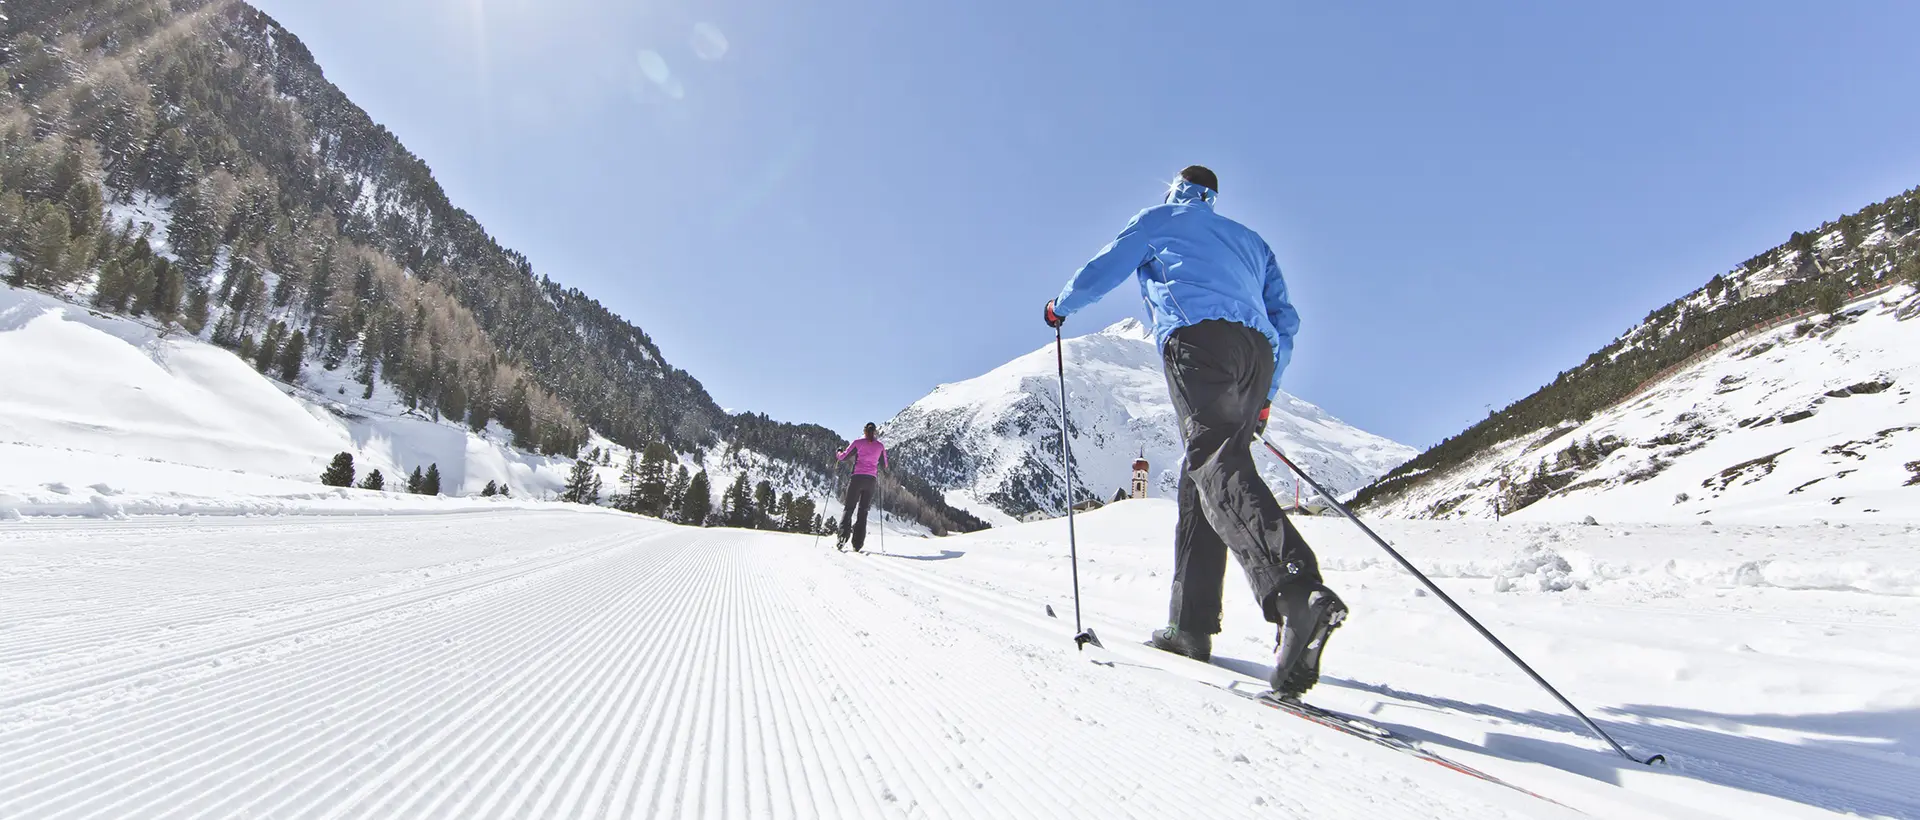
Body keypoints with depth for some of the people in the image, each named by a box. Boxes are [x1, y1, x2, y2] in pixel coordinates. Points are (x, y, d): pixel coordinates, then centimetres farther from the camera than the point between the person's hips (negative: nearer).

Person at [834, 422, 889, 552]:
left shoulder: (857, 442, 0)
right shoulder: (880, 446, 7)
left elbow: (843, 457, 3)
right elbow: (884, 465, 15)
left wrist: (839, 453, 25)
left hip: (857, 478, -2)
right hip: (871, 480, 2)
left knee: (849, 508, 5)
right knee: (863, 511, 9)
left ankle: (842, 538, -13)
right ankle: (857, 544, 1)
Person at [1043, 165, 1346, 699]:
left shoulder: (1160, 220, 22)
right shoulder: (1250, 239, 36)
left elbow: (1099, 273, 18)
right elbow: (1285, 320, 27)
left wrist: (1060, 306, 38)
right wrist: (1265, 395, 29)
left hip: (1199, 340, -6)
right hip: (1257, 352, 6)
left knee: (1216, 463, -22)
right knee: (1200, 481, 8)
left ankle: (1295, 592, -46)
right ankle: (1191, 624, 6)